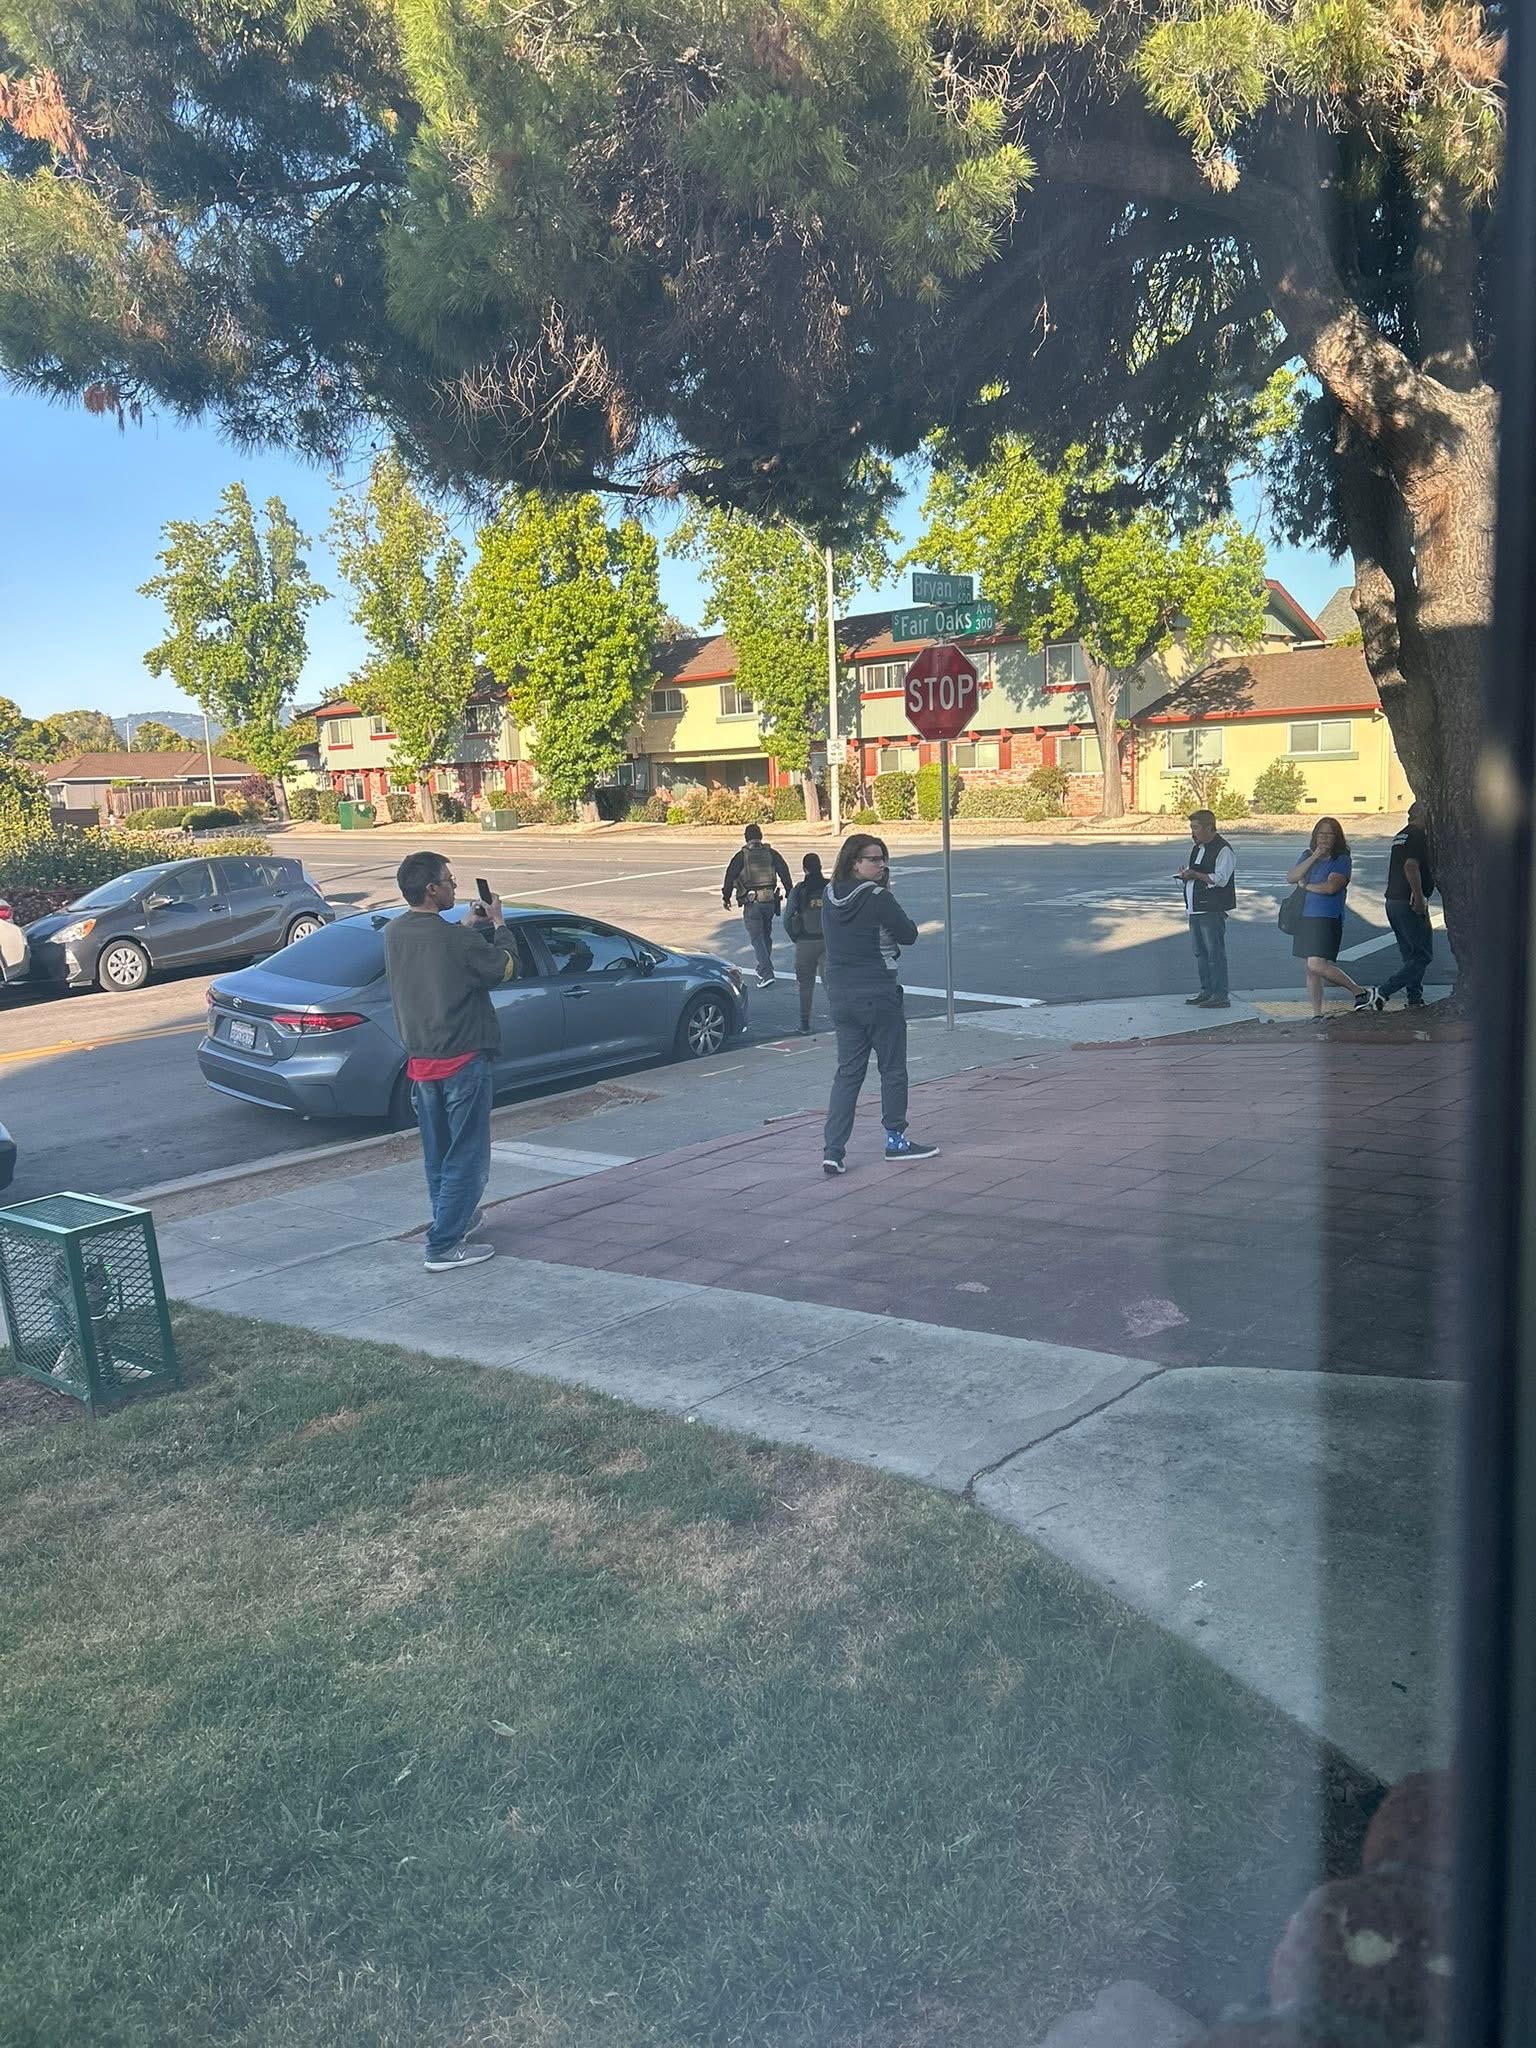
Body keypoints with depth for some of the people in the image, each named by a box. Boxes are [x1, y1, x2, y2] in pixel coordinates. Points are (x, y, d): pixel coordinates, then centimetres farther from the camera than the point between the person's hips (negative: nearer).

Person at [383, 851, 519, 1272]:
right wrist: (498, 925, 8)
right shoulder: (456, 939, -20)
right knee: (466, 1155, 2)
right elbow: (506, 968, -5)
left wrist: (470, 927, 19)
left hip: (419, 1059, 7)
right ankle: (444, 1246, 2)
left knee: (437, 1152, 21)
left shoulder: (393, 933, 2)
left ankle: (453, 1218, 38)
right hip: (462, 1060, -7)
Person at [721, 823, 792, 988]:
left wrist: (726, 897, 8)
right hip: (770, 901, 4)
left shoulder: (741, 855, -3)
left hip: (751, 903, -4)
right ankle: (763, 969, 32)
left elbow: (730, 876, -3)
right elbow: (785, 874, 4)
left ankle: (767, 974, -16)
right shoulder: (772, 853, 6)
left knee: (757, 939, -3)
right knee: (766, 936, 20)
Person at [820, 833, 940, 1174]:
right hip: (878, 995, -6)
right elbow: (909, 935, -6)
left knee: (848, 1072, 11)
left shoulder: (829, 898, 4)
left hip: (840, 996, 6)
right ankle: (895, 1139, 23)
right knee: (893, 1069, 11)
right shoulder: (878, 898, -16)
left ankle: (833, 1151, 4)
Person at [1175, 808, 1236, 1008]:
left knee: (1215, 952, -7)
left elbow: (1220, 879, -19)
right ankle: (1206, 992, 22)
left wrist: (1194, 874, -18)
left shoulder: (1223, 850, -10)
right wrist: (1186, 874, 4)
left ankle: (1220, 996, -4)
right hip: (1195, 909, 9)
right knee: (1200, 952, 13)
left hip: (1213, 910, -9)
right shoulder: (1197, 848, 18)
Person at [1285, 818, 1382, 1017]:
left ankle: (1361, 993, -6)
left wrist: (1306, 885, -4)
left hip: (1328, 919, -7)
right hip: (1305, 918, 7)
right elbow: (1291, 877, -2)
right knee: (1310, 969, 9)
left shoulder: (1342, 860, -6)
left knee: (1317, 965, -20)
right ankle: (1317, 1014, 17)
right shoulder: (1308, 855, 13)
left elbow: (1330, 887, -19)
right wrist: (1314, 857, -9)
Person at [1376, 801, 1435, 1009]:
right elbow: (1411, 866, -26)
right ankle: (1383, 992, -10)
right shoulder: (1419, 836, -12)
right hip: (1409, 904, -9)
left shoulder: (1400, 836, 17)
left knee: (1411, 955, 15)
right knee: (1423, 955, -4)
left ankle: (1415, 999, 16)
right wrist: (1419, 897, -23)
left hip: (1392, 901, 10)